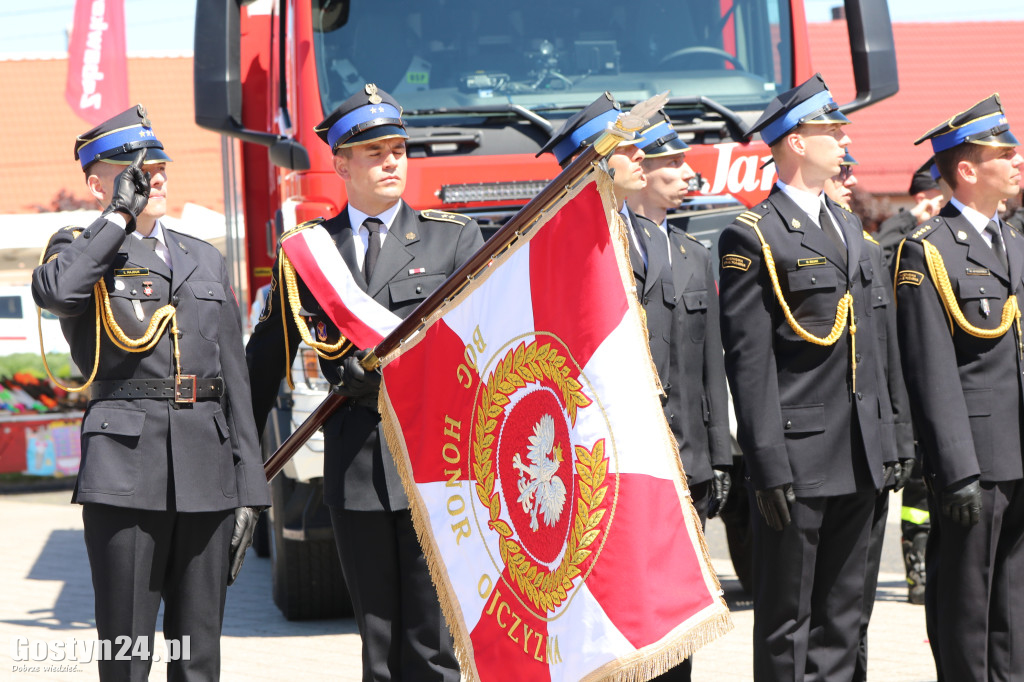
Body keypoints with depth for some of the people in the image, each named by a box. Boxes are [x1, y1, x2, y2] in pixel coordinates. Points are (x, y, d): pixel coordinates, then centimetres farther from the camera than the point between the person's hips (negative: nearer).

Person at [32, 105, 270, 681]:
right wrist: (121, 215, -9)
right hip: (125, 466, -4)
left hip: (207, 468, 4)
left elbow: (234, 378, 17)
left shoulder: (204, 259, 19)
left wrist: (249, 487, 10)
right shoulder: (80, 249, 6)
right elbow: (54, 291, -21)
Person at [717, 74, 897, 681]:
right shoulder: (753, 238, -9)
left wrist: (886, 441, 15)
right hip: (798, 459, -7)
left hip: (859, 462, 7)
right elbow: (749, 359, -13)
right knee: (787, 622, 0)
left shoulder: (849, 226, 16)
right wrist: (769, 466, -17)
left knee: (844, 616, 12)